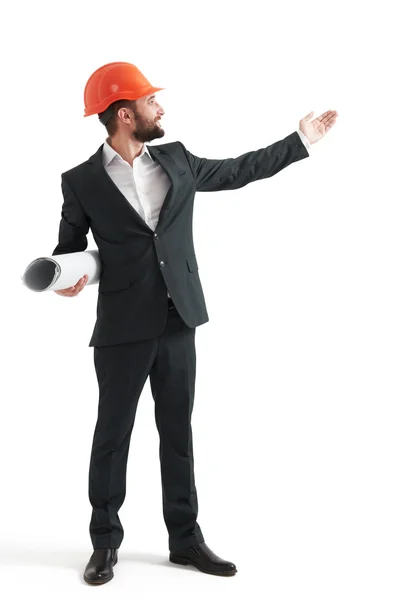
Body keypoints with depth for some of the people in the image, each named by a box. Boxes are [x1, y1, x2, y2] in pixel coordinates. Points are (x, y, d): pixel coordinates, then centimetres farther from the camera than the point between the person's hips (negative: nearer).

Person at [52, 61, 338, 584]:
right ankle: (105, 543, 19)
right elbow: (69, 247, 5)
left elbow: (237, 171, 19)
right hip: (122, 329, -4)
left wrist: (302, 139, 22)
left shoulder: (176, 160, 8)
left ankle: (185, 539, 21)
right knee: (113, 435, 6)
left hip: (178, 323, 4)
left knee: (179, 433, 11)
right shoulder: (81, 181, -3)